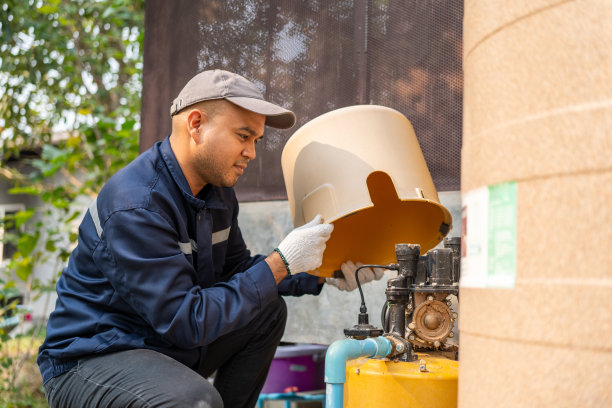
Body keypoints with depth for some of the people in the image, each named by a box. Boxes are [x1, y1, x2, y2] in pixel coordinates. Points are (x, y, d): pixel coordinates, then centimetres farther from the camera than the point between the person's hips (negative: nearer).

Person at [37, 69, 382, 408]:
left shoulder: (217, 191, 4)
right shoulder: (134, 207, -26)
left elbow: (237, 270, 17)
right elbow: (186, 323, -28)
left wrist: (321, 273, 4)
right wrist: (280, 263, -24)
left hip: (164, 341, 9)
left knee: (267, 312, 7)